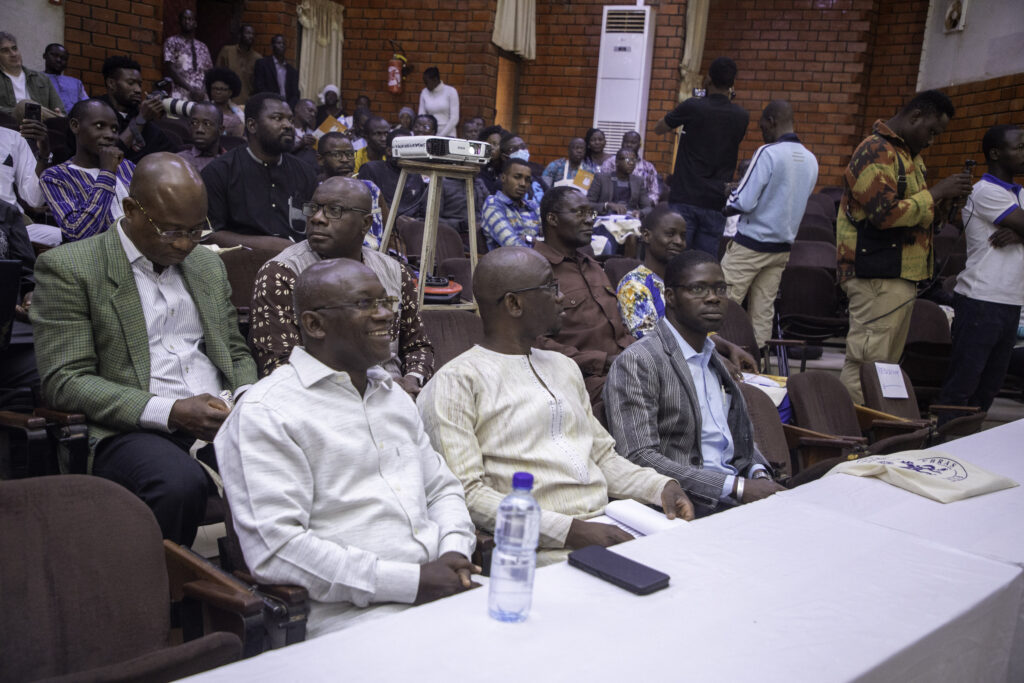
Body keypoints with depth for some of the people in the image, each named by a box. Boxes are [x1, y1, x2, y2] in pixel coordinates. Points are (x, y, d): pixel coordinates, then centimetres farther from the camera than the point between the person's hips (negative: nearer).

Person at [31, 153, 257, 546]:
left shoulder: (208, 265, 18)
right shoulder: (68, 267, 0)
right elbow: (64, 381, -8)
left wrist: (245, 397, 0)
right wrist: (170, 411, -18)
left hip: (223, 418, 5)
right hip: (135, 429, -5)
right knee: (180, 484, -37)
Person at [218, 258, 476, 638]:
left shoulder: (392, 393, 21)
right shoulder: (264, 413, -5)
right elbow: (274, 551, -14)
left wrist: (455, 551, 2)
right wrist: (411, 582, -16)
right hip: (355, 613, -8)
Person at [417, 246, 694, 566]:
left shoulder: (563, 366, 22)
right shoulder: (456, 381, -5)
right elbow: (466, 493, -13)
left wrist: (661, 486, 5)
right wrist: (572, 531, -19)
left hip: (612, 524, 8)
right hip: (545, 549, -8)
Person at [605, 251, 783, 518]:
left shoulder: (714, 360, 18)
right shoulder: (637, 362, -10)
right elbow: (640, 458, -18)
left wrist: (759, 474, 1)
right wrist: (736, 487, -19)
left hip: (737, 498, 8)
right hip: (686, 508, -7)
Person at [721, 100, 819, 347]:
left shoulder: (768, 152, -14)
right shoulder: (811, 160, 8)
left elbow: (743, 202, -20)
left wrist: (725, 209, 1)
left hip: (751, 243, -7)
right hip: (783, 247, 7)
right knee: (763, 312, 9)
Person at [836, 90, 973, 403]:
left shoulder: (910, 154, 21)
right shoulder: (876, 151, -11)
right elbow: (887, 213, -21)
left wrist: (945, 201, 9)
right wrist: (938, 192, -11)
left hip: (901, 276, 11)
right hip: (877, 275, -11)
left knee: (885, 363, 13)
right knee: (867, 363, -10)